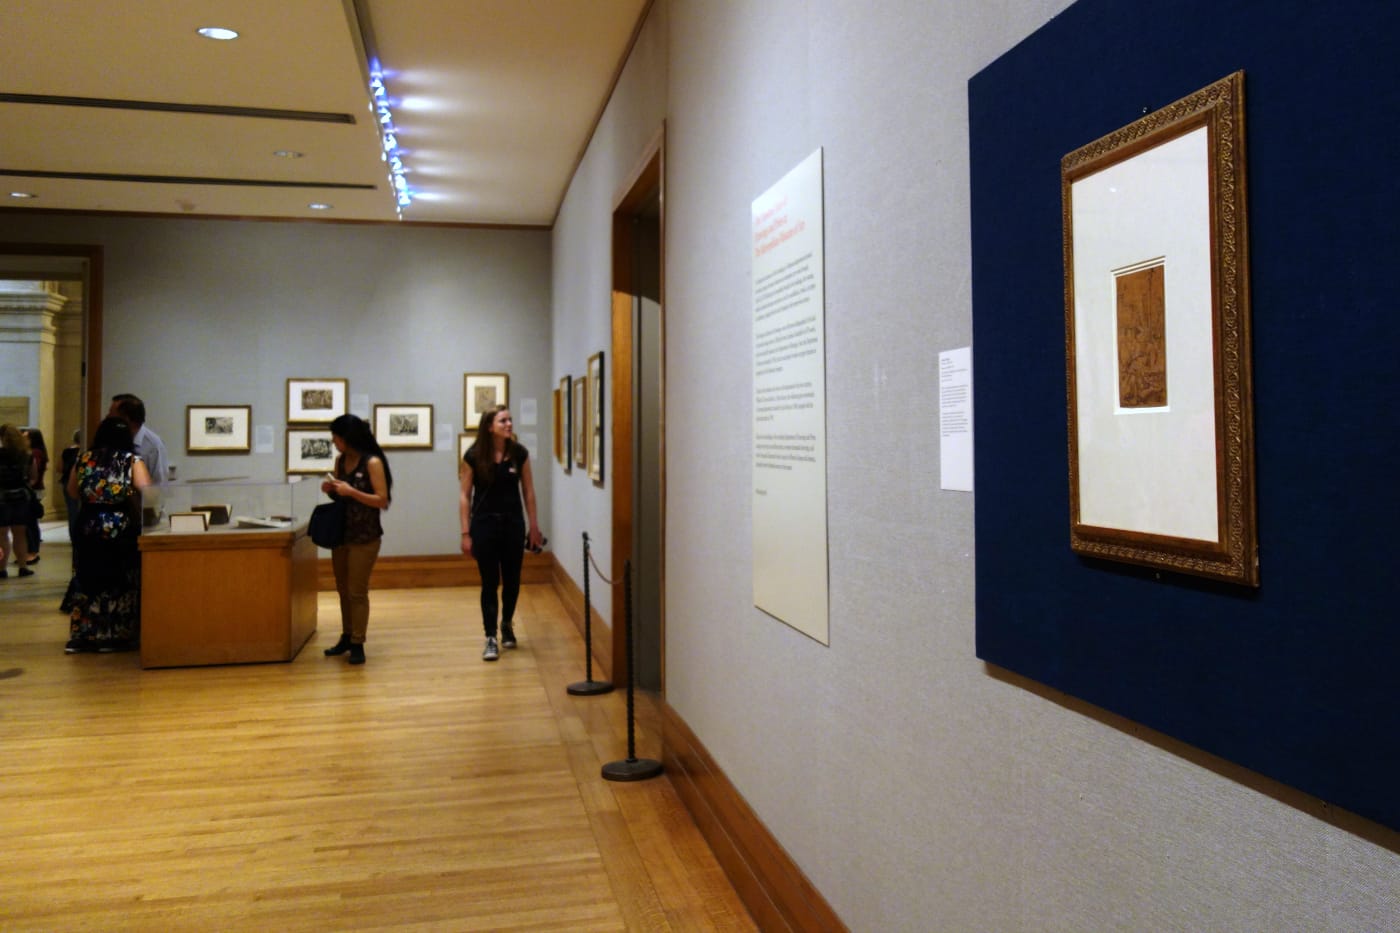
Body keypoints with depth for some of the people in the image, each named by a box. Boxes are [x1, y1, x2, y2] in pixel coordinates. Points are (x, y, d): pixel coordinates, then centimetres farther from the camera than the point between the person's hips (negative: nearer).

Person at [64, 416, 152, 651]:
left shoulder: (84, 460, 5)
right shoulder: (132, 461, -8)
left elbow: (73, 492, 15)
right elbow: (146, 490, -18)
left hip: (89, 527, 4)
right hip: (121, 529, -4)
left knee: (89, 581, 12)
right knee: (120, 583, 4)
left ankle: (82, 636, 14)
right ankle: (113, 637, 7)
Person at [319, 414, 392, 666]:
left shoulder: (373, 462, -12)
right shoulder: (340, 460, 7)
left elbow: (382, 501, -15)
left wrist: (351, 491, -21)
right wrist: (331, 490, -3)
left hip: (365, 537, -7)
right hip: (340, 532, 7)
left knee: (357, 592, -3)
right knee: (343, 589, 14)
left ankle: (357, 644, 5)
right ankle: (347, 636, 26)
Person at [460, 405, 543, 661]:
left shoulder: (519, 453, -2)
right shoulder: (473, 456, -8)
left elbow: (528, 491, 4)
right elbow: (465, 495, -4)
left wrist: (534, 526, 4)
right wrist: (465, 533, -6)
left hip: (513, 523, 2)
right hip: (484, 524, -2)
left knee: (512, 580, 11)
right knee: (490, 582, 1)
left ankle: (507, 624, 36)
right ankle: (491, 638, 9)